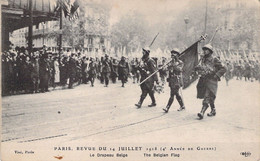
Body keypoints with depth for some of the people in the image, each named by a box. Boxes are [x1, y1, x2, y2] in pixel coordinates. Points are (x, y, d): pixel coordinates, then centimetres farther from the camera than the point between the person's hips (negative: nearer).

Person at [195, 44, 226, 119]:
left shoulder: (214, 60, -7)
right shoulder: (203, 59, 12)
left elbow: (223, 69, -7)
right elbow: (200, 68, 25)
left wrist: (216, 75, -14)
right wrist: (198, 68, 2)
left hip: (211, 81, -7)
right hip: (203, 80, 7)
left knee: (207, 97, -15)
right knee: (210, 98, 16)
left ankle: (202, 112, -23)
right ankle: (213, 111, 29)